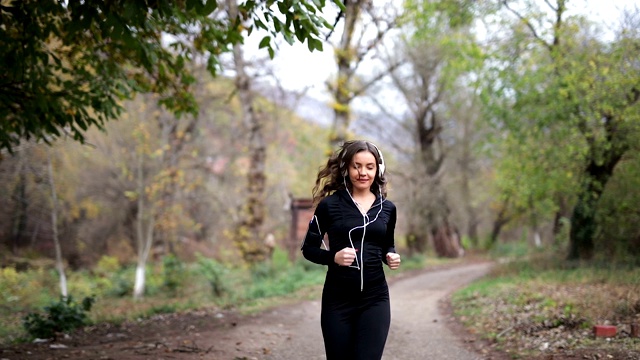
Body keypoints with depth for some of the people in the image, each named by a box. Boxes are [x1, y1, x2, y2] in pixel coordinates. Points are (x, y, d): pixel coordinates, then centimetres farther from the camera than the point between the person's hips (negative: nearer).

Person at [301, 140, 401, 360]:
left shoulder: (387, 208, 6)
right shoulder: (329, 205, -5)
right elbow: (308, 248, 0)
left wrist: (391, 257, -3)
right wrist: (333, 257, -18)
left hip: (375, 299, 2)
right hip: (337, 300, -1)